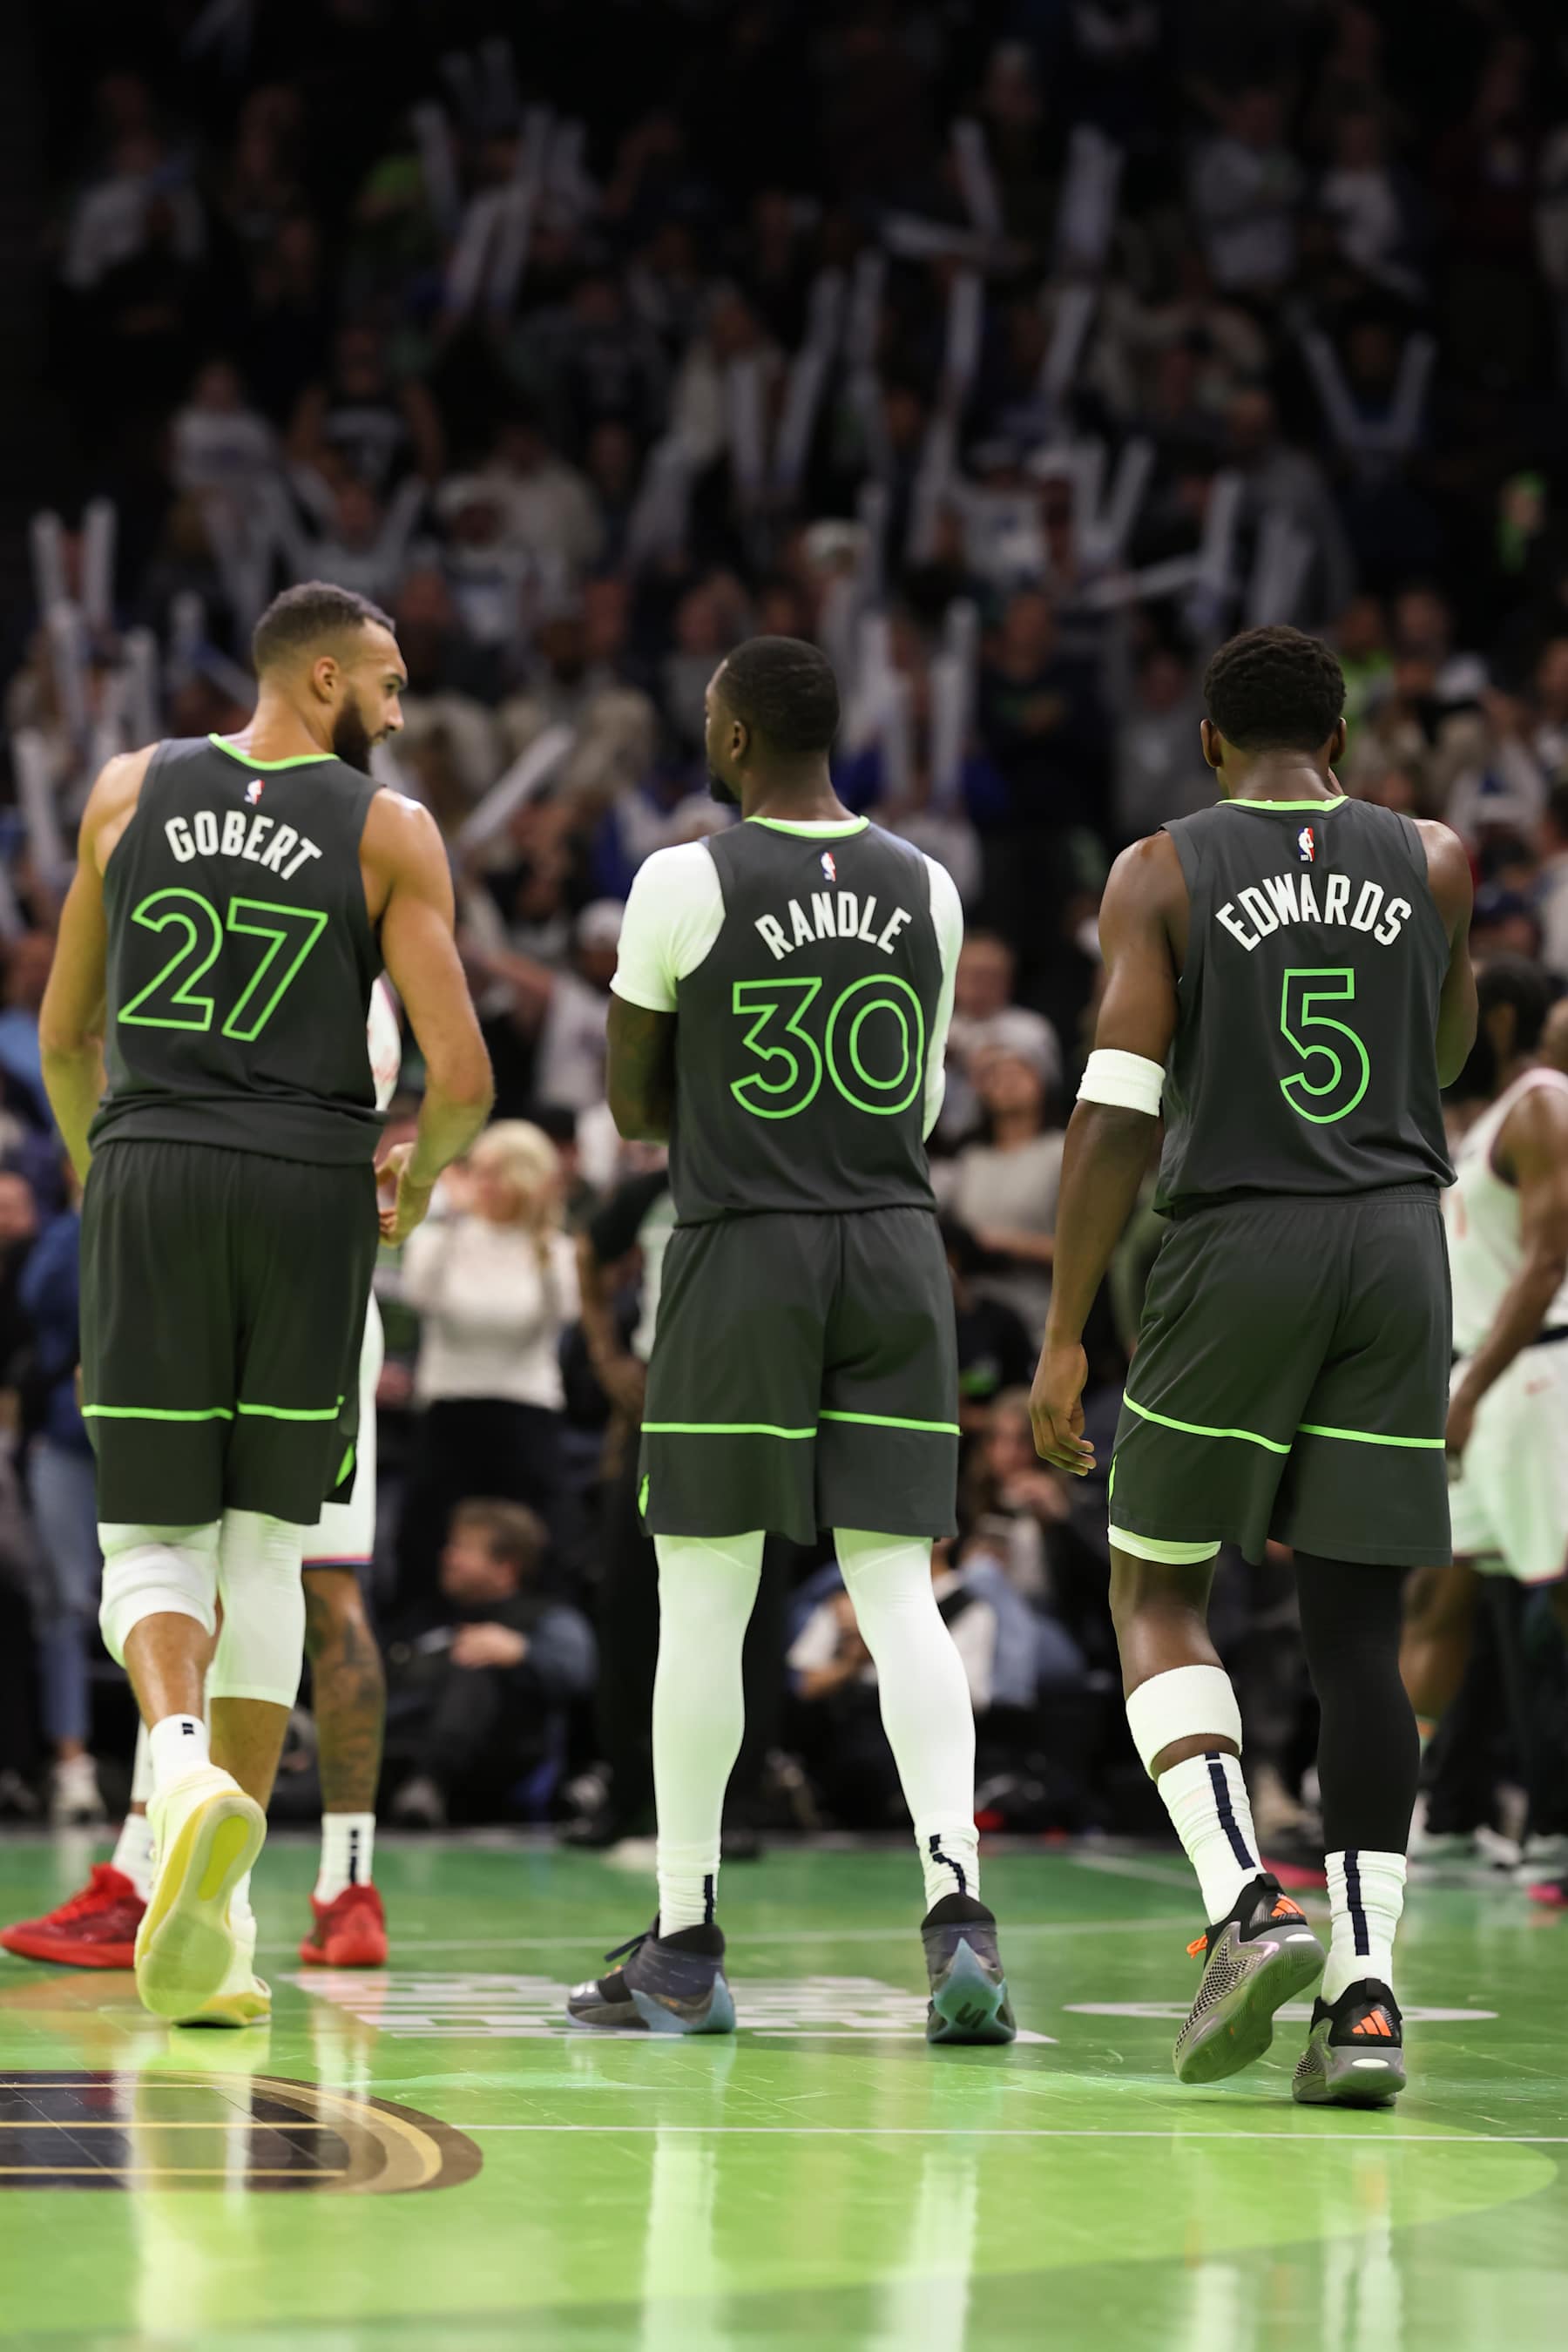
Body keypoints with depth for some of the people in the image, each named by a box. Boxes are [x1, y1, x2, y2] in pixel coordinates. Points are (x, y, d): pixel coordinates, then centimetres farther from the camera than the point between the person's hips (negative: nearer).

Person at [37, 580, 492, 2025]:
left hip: (153, 1176, 1)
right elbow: (460, 1077, -6)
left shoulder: (131, 794, 8)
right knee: (266, 1548, 10)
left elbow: (65, 1036, 13)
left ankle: (185, 1760, -26)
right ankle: (216, 1919, 7)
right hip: (312, 1191, -1)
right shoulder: (391, 834, 1)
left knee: (151, 1540, 7)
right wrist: (423, 1172, 15)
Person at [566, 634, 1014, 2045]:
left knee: (704, 1598, 5)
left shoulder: (686, 884, -7)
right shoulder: (928, 891, 7)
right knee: (900, 1596, 2)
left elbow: (635, 1106, 2)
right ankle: (958, 1906, -16)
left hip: (743, 1256, -4)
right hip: (897, 1253, 4)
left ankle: (685, 1949, 10)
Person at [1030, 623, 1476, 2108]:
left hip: (1236, 1246, -3)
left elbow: (1116, 1113, -8)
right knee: (1356, 1626, 5)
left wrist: (1063, 1337, -5)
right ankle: (1364, 1989, -3)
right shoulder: (1431, 864, 9)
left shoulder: (1162, 873, 0)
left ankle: (1244, 1906, -8)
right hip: (1396, 1245, 3)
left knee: (1155, 1594, 12)